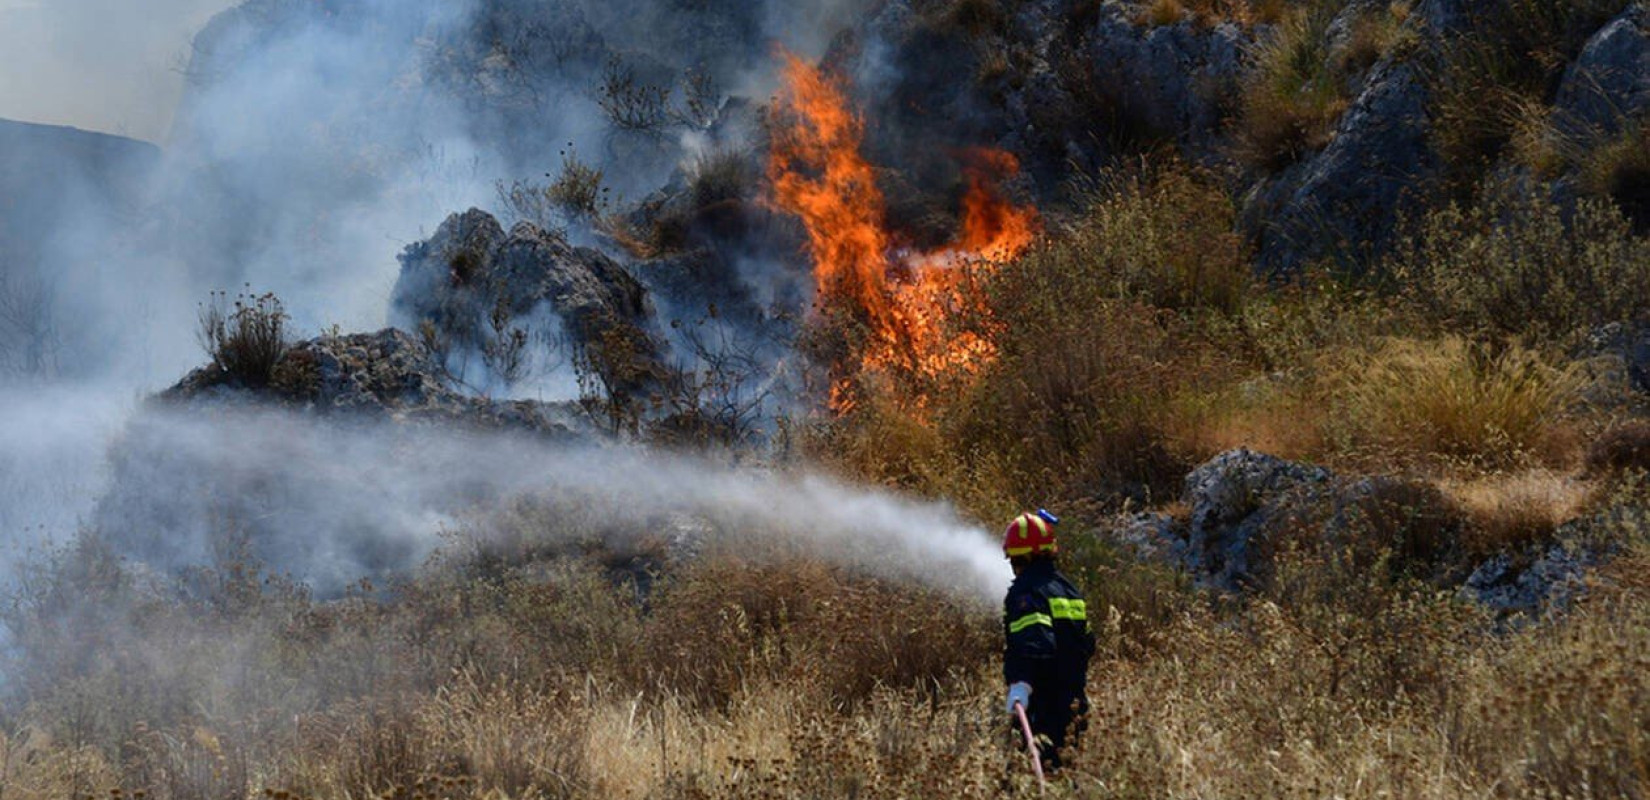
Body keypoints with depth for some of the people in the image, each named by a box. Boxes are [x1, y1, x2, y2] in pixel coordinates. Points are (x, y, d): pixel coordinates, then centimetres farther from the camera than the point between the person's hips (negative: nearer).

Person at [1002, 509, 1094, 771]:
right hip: (1073, 702, 8)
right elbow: (1087, 644, 22)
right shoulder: (1067, 588, 14)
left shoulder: (1024, 592, -12)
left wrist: (1020, 683, -42)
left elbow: (1033, 642, -30)